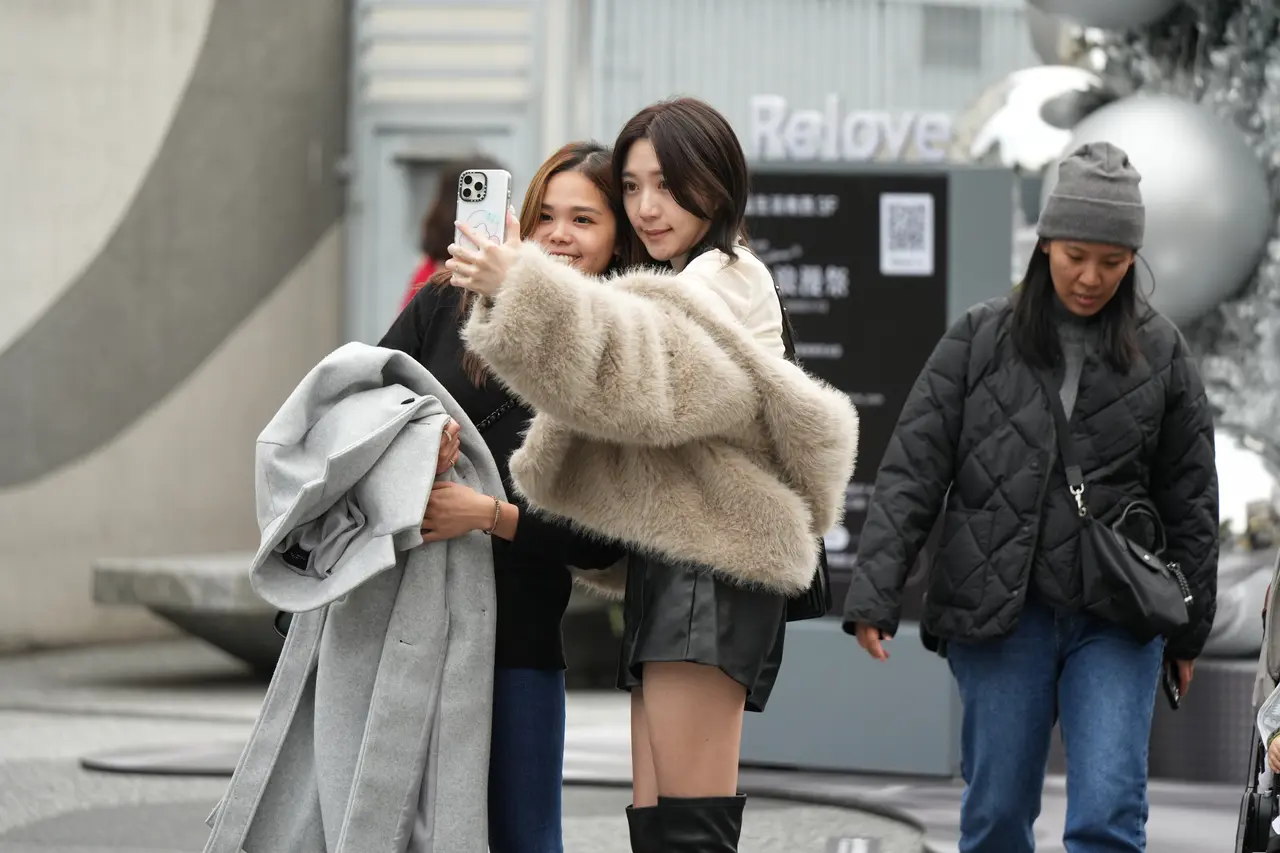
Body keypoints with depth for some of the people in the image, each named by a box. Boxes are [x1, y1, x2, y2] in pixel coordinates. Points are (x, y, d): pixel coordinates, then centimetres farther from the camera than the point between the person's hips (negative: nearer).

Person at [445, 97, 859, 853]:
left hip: (709, 567, -10)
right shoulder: (678, 292, 27)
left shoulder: (724, 285, -6)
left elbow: (643, 374, -26)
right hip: (666, 563, 10)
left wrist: (522, 289, -36)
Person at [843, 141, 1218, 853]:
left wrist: (1188, 630, 11)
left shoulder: (1161, 354, 4)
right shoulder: (980, 340, 1)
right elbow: (912, 470, -1)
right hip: (997, 616, 0)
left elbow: (1190, 500, 10)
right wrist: (875, 595, -9)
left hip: (1116, 618, 0)